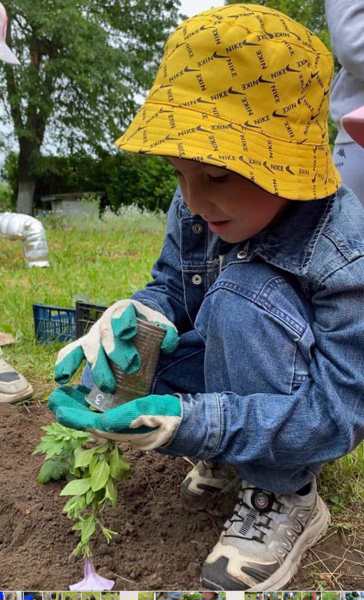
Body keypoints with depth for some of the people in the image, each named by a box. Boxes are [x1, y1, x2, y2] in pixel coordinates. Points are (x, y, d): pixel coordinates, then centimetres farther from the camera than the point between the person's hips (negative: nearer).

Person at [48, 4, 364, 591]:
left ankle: (286, 499, -15)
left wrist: (192, 425, -45)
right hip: (231, 373, 6)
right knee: (106, 372, -15)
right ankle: (231, 447, 7)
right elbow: (171, 288, -2)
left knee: (242, 294, -34)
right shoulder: (194, 212, -16)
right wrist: (132, 317, -28)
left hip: (308, 402, -5)